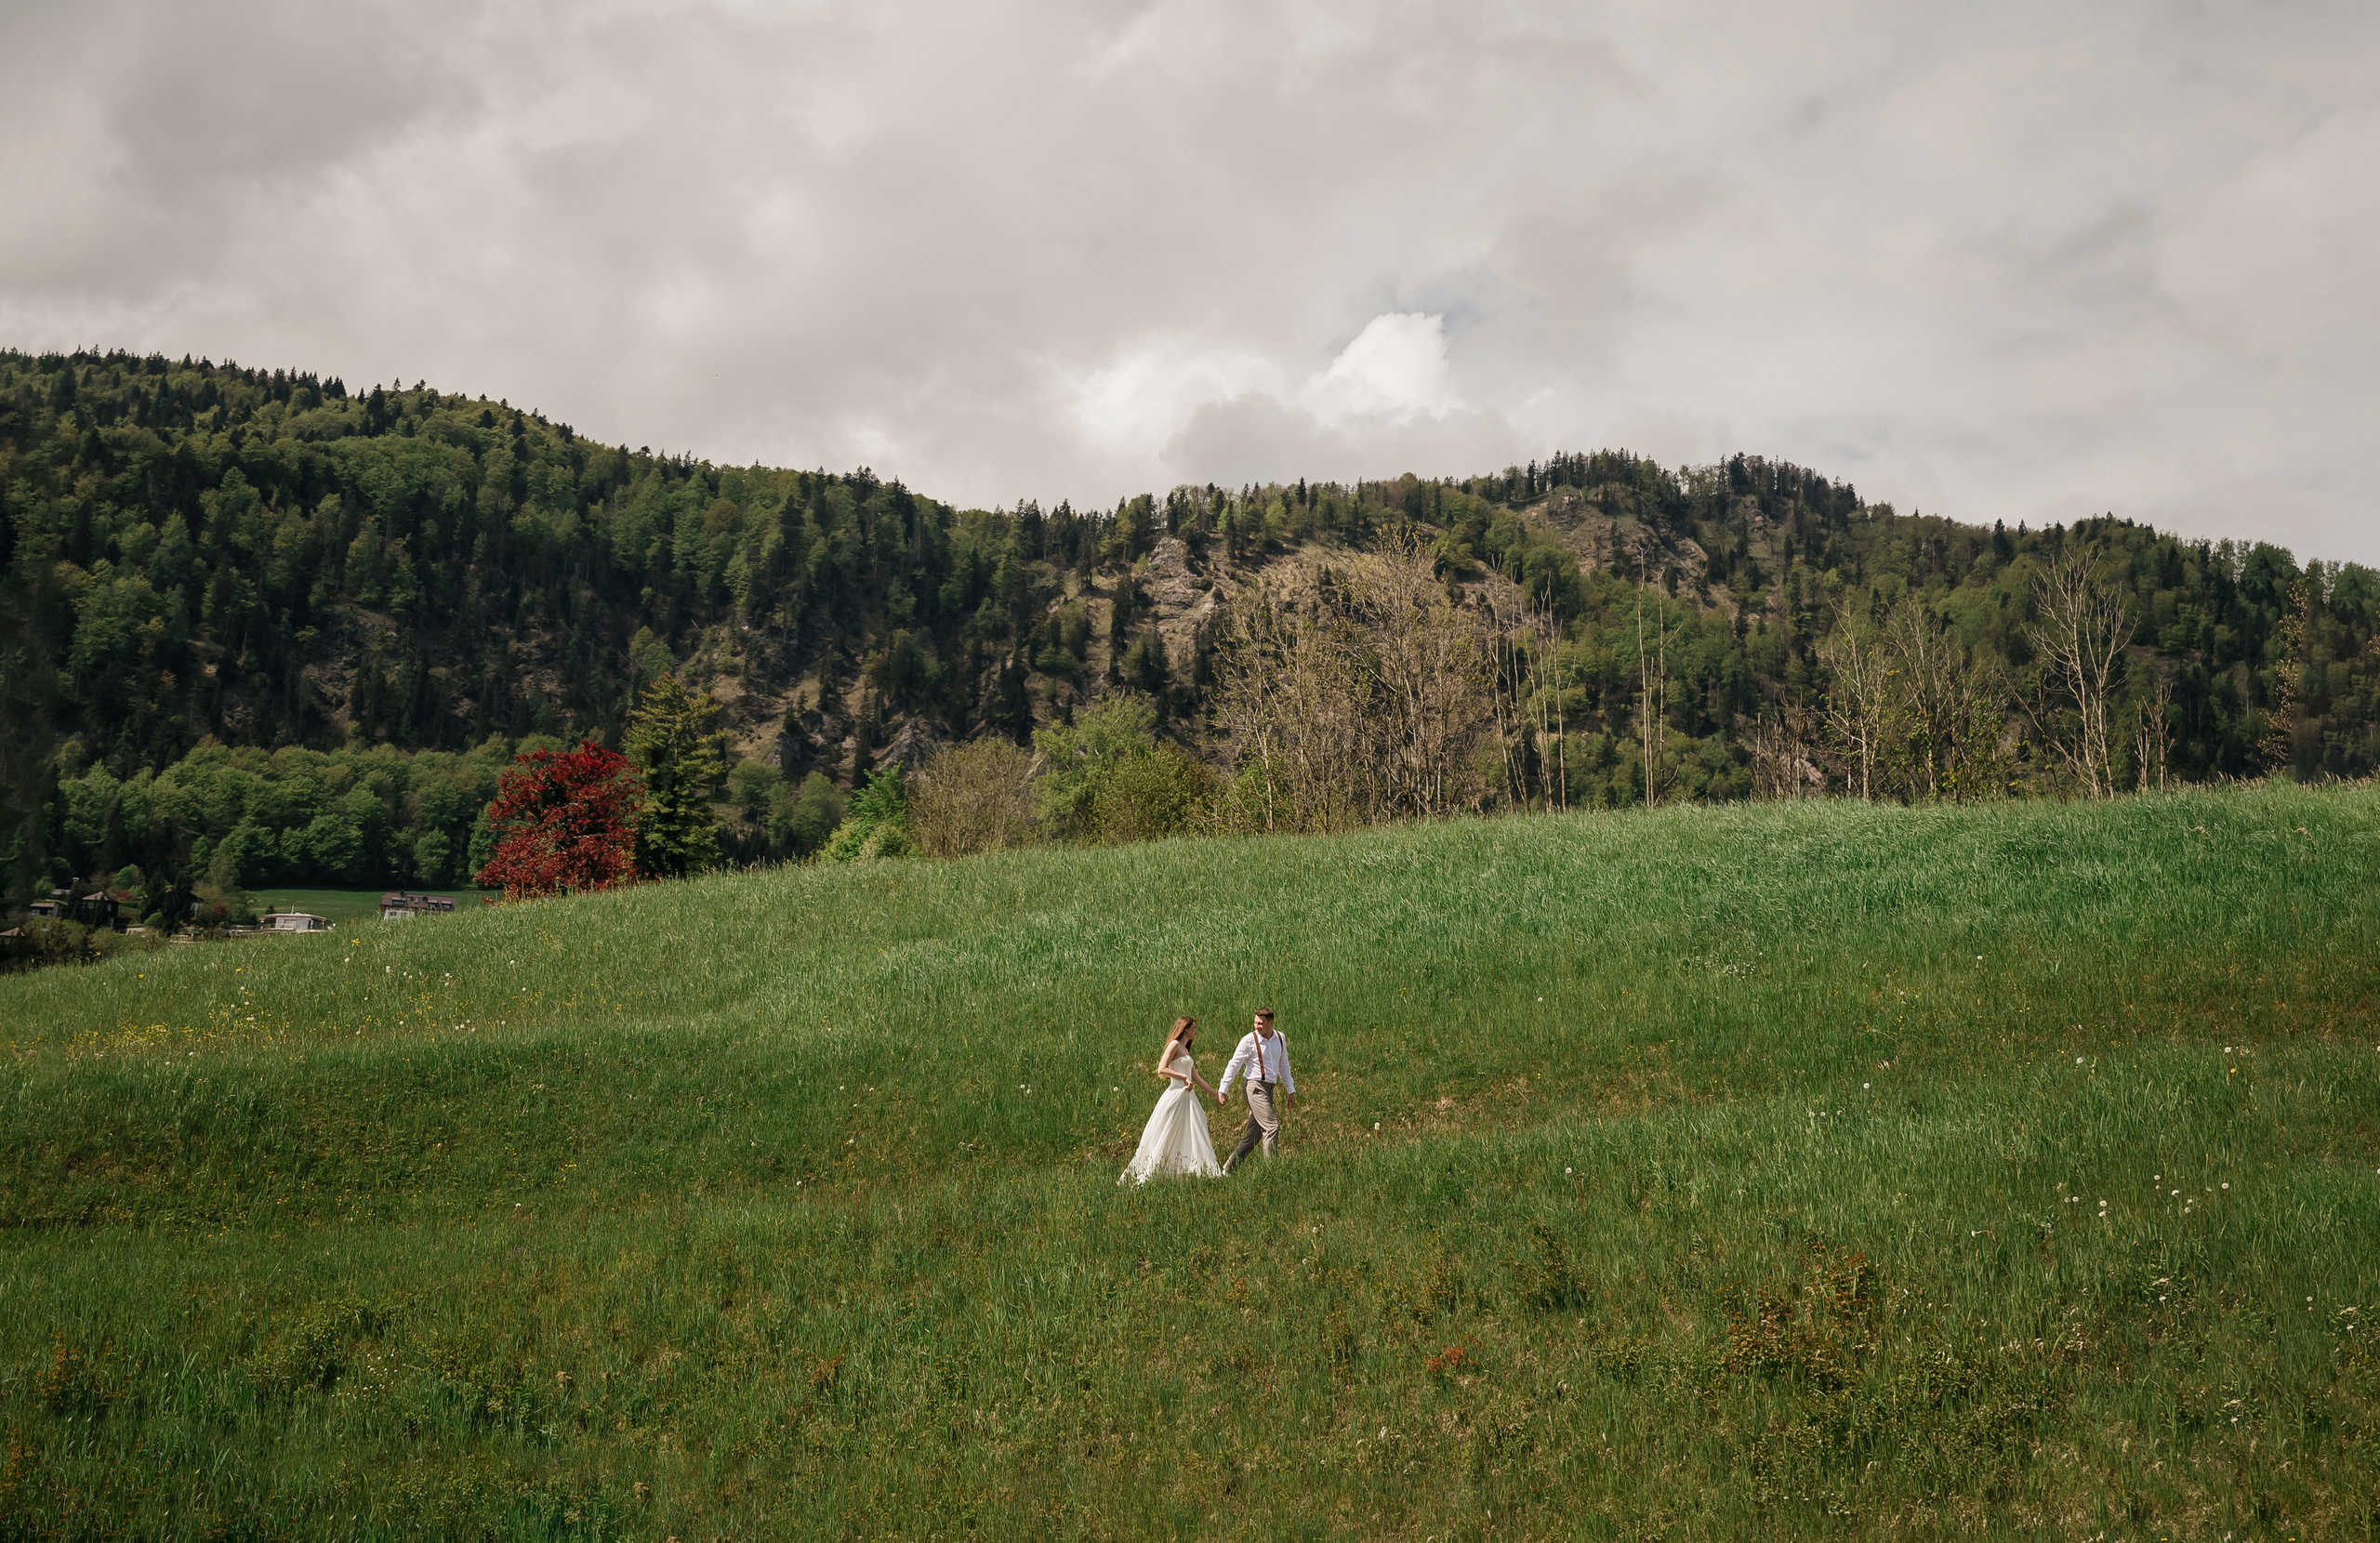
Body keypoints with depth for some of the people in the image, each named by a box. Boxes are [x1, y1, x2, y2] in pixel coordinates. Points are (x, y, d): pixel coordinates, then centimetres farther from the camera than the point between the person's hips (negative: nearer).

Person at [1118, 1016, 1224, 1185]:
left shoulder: (1185, 1050, 19)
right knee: (1165, 1139, -6)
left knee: (1195, 1138, 5)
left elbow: (1196, 1078, 20)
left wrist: (1216, 1094, 19)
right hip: (1175, 1095, -9)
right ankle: (1146, 1176, -1)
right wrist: (1184, 1077, -20)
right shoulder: (1174, 1045, -7)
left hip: (1188, 1098, 9)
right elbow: (1161, 1070, -18)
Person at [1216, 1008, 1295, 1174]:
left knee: (1253, 1135, 6)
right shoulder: (1249, 1040, -6)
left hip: (1269, 1089, 6)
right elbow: (1234, 1065, -4)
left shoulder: (1280, 1038, 11)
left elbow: (1283, 1066, 22)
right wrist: (1223, 1089, -6)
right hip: (1255, 1087, -6)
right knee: (1272, 1127, -17)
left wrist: (1291, 1090, 23)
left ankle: (1228, 1169, 13)